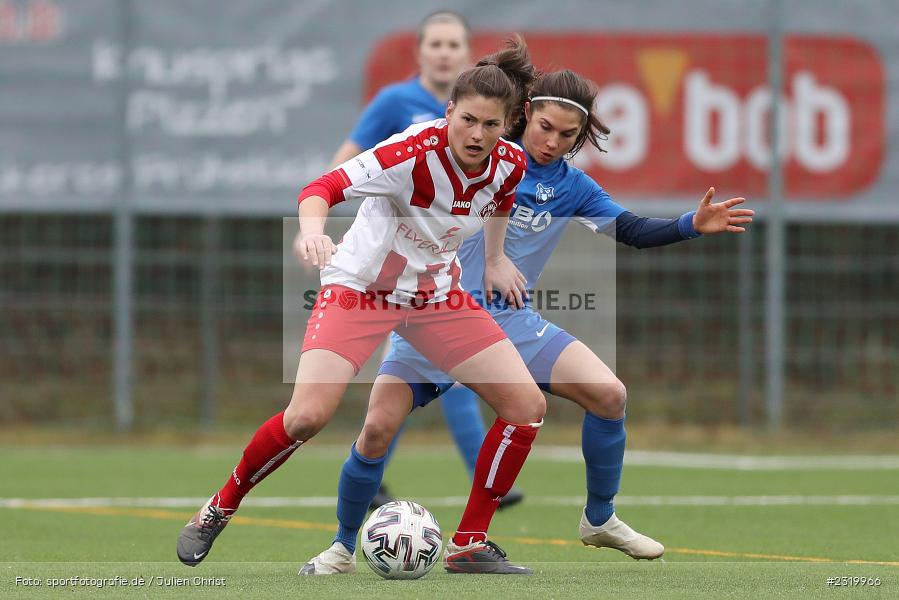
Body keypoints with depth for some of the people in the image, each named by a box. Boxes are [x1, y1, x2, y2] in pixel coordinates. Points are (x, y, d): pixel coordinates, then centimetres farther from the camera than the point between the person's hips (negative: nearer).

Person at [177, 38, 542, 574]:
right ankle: (219, 510, 2)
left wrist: (496, 259, 20)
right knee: (309, 414, -23)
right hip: (361, 287, -6)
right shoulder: (417, 151, -27)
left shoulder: (510, 164, -10)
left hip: (439, 296, 6)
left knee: (528, 405, -5)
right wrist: (311, 228, -55)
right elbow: (325, 188, -36)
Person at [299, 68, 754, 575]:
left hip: (509, 320, 3)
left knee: (609, 394, -11)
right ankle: (344, 547, 5)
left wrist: (693, 225, -15)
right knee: (378, 429, -17)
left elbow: (633, 231, 0)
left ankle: (600, 520, 10)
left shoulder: (573, 188, 5)